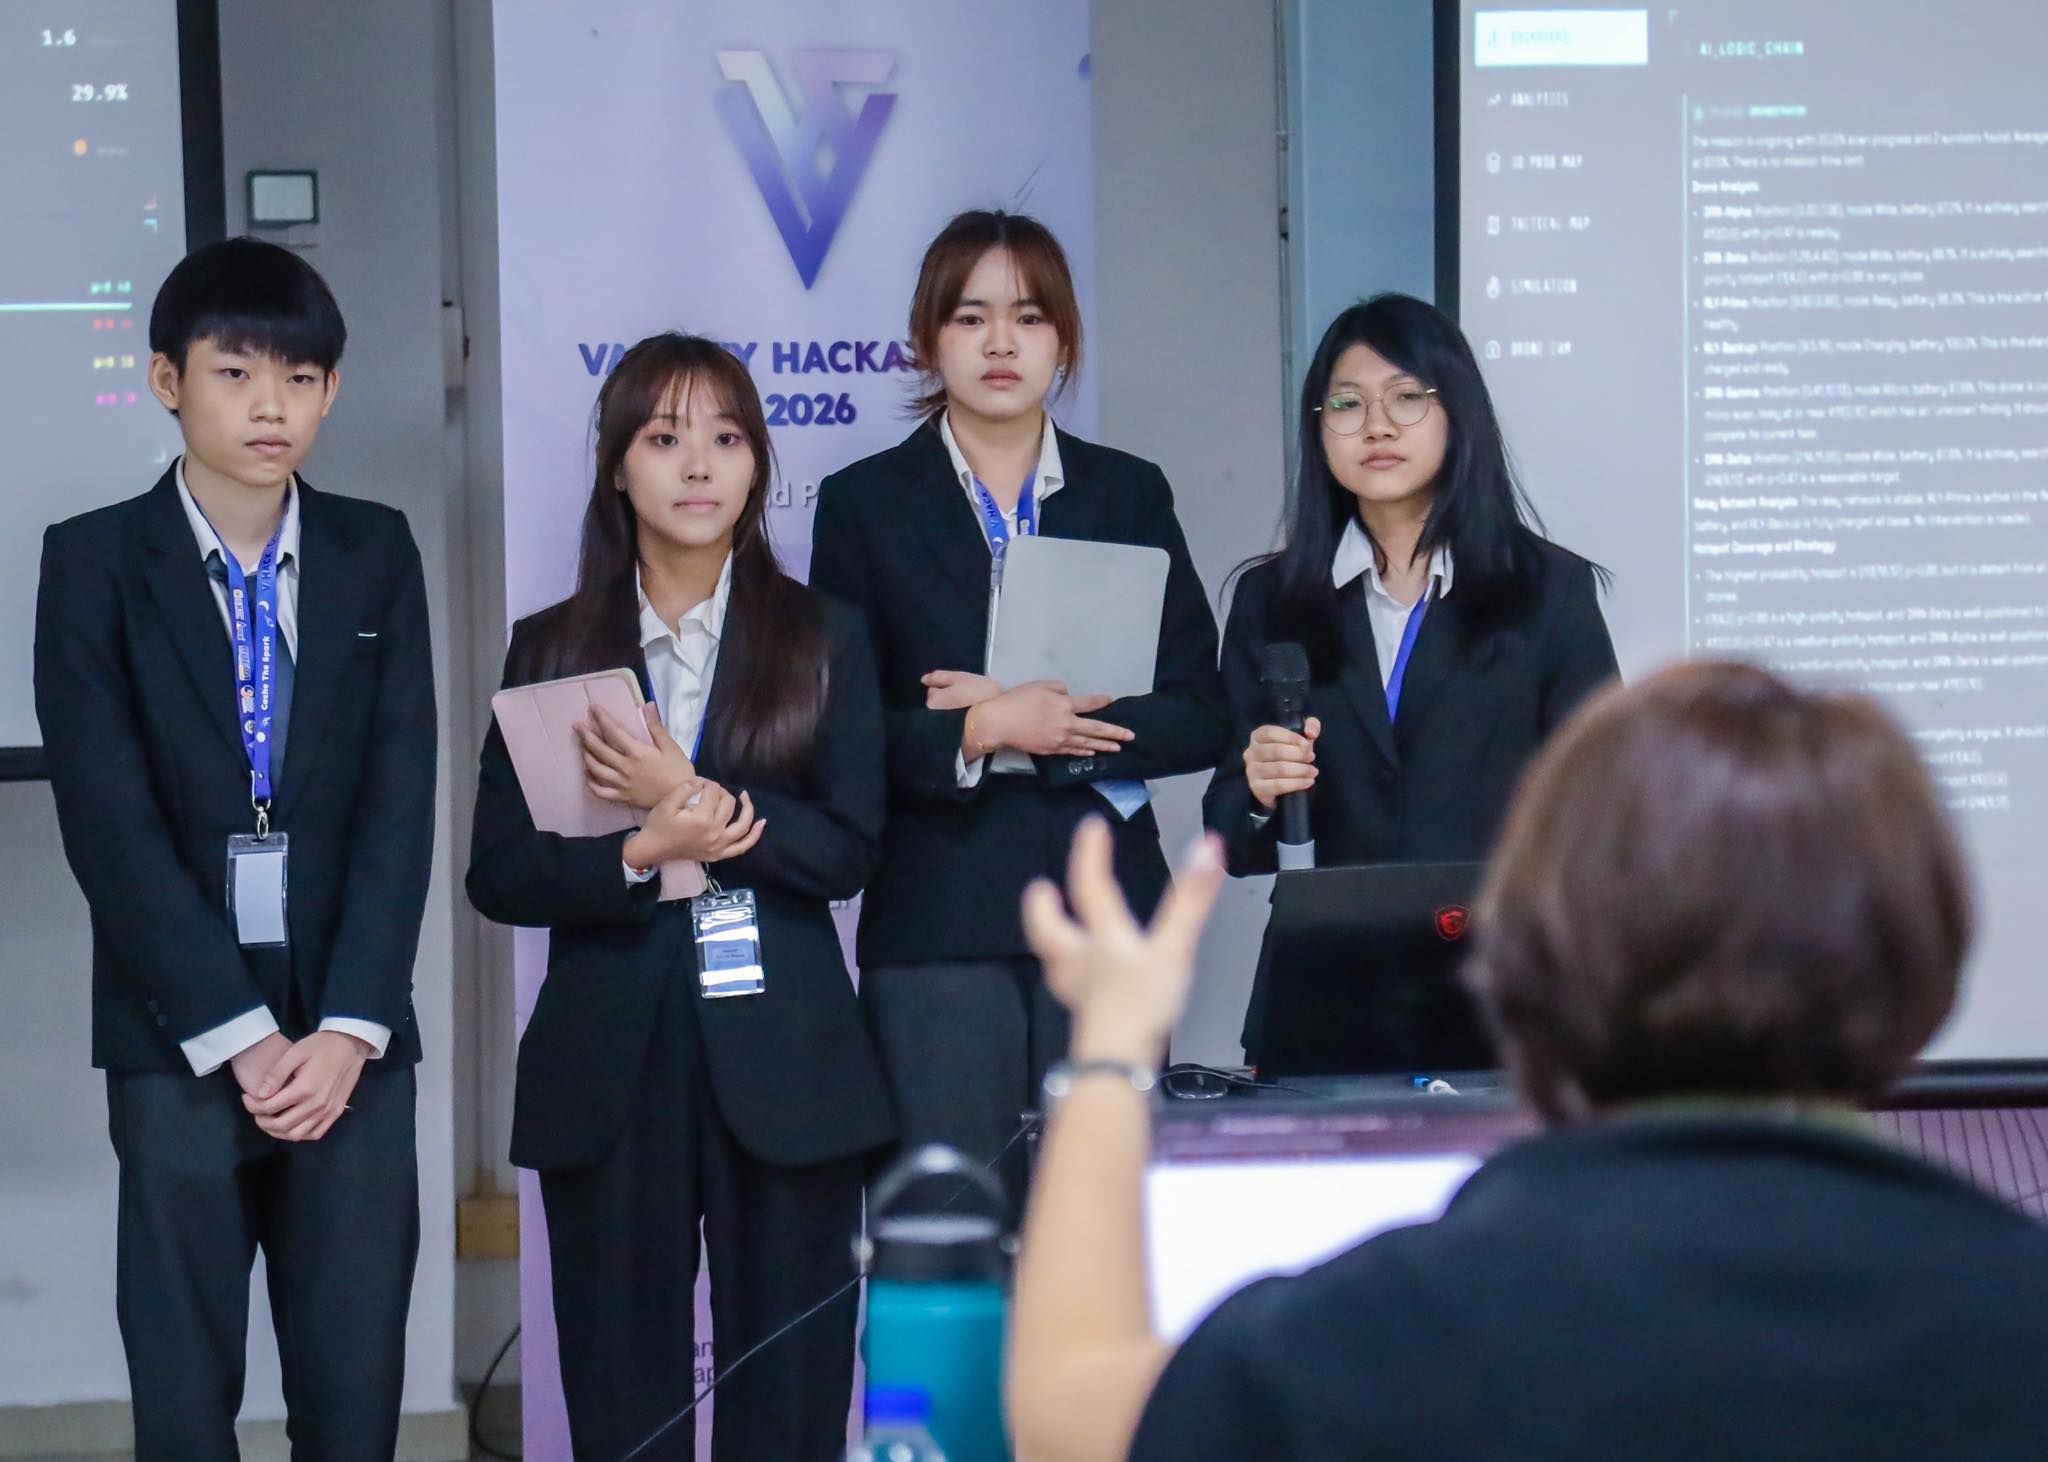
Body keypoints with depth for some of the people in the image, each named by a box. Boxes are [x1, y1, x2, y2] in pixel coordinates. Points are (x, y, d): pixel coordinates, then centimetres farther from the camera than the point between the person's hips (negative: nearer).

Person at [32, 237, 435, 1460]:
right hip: (178, 1040, -1)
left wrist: (347, 1028, -11)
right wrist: (238, 1035, -13)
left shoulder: (378, 555, 6)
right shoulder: (95, 564, -1)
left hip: (350, 1038, 2)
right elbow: (111, 826, -8)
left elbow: (400, 802, 0)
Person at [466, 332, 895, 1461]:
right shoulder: (550, 648, 8)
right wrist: (638, 856, -14)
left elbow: (851, 850, -2)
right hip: (607, 1065, 1)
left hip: (783, 1066, 0)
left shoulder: (824, 638, 8)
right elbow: (498, 873, 2)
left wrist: (698, 800, -13)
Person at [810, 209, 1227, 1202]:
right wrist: (981, 732, -16)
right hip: (938, 924, -2)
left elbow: (1199, 718, 4)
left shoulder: (1128, 496, 12)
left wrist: (1033, 728, -9)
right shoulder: (867, 505, 7)